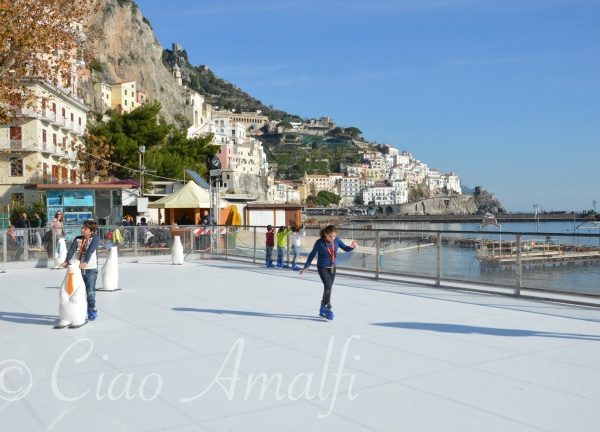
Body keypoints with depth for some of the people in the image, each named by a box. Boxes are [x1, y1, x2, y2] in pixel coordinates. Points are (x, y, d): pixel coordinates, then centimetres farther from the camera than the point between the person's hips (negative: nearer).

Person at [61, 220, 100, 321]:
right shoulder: (77, 239, 9)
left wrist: (85, 262, -32)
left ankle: (92, 310, 10)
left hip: (91, 268, -4)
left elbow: (90, 251, -18)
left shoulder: (94, 238, -2)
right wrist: (66, 261, -23)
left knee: (90, 291, -2)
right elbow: (71, 250, -6)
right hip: (78, 268, 4)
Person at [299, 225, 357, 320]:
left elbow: (345, 248, 6)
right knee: (328, 286, -19)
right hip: (322, 268, -5)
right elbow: (312, 255, -5)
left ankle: (322, 309, 25)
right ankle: (328, 309, -14)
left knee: (328, 288, 10)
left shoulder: (337, 240, -6)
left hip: (332, 268, 5)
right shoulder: (319, 242, -16)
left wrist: (352, 247, -17)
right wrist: (306, 267, 1)